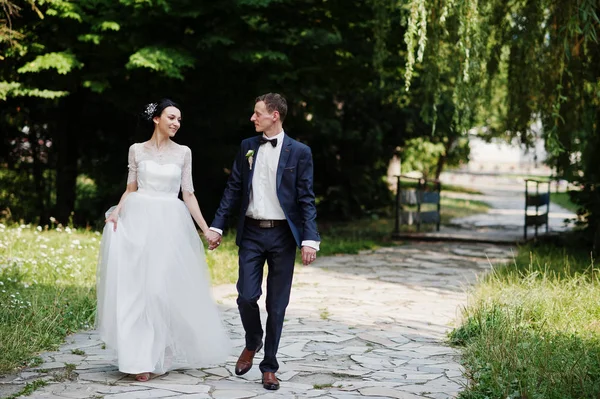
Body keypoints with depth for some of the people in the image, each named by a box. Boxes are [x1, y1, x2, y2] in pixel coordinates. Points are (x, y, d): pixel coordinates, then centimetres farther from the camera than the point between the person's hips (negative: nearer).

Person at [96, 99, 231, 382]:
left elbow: (188, 194, 7)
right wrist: (117, 211, -9)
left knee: (167, 287, -3)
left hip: (170, 224, 0)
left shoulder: (183, 153, 7)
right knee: (138, 287, -5)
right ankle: (142, 358, 0)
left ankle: (162, 354, 12)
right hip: (139, 221, 0)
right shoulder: (137, 150, 6)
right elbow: (131, 189, 9)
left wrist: (205, 229, 2)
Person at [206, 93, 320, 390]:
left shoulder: (299, 152, -2)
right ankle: (252, 343, 24)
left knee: (276, 305, 4)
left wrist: (310, 240, -13)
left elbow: (306, 199, -4)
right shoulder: (247, 147, 8)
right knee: (246, 296, -6)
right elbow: (233, 188, 9)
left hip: (282, 235, -2)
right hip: (251, 232, 2)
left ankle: (269, 366, 17)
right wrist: (217, 226, 4)